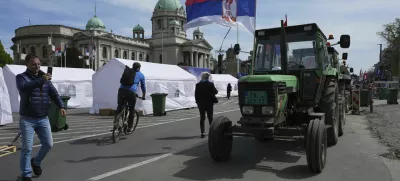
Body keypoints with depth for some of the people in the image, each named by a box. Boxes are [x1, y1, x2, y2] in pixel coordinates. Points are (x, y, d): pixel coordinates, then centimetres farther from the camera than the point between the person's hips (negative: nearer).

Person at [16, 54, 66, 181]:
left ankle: (36, 162, 34)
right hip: (27, 119, -4)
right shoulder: (21, 77, -2)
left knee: (48, 144, 7)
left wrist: (61, 106, -13)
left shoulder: (45, 78, 10)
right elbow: (23, 88, -25)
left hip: (43, 119, 4)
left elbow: (54, 93, 2)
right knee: (27, 148, -1)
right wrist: (41, 81, -36)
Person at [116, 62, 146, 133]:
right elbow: (143, 86, 27)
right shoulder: (141, 75, 17)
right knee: (131, 110, 12)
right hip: (131, 92, -2)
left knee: (119, 106, 20)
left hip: (121, 90, 2)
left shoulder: (126, 71, 24)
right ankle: (130, 127, 17)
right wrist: (143, 96, 41)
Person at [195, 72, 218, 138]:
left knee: (202, 118, 6)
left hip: (201, 103, 2)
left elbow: (196, 94, -2)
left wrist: (197, 102, 6)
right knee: (210, 117, 11)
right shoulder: (210, 84, -10)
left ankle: (202, 132, 1)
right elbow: (215, 92, -6)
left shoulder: (198, 85, -3)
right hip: (209, 103, -1)